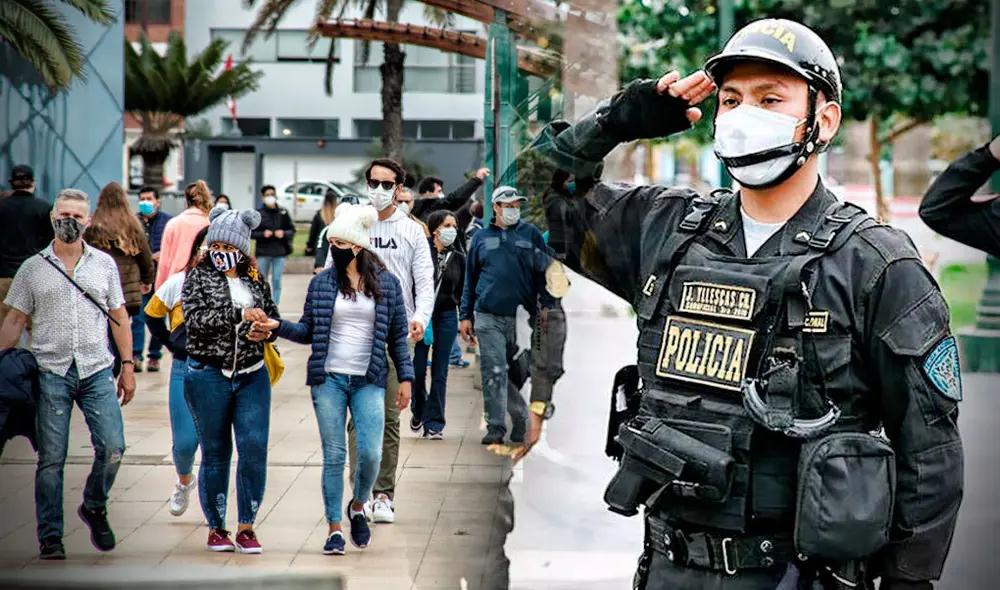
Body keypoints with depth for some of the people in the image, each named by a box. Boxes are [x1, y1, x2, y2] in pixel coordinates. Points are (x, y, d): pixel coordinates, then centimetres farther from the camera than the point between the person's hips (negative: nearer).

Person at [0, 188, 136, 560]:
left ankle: (94, 508, 16)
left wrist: (128, 366, 8)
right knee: (51, 458, -1)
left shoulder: (104, 264, 10)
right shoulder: (33, 268, 7)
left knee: (112, 447, -10)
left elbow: (119, 318, 13)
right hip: (51, 373, -1)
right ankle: (50, 536, 7)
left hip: (97, 371, 1)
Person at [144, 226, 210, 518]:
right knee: (185, 442, 1)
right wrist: (172, 344, 8)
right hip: (185, 370, 1)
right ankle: (184, 481, 36)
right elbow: (152, 314, 14)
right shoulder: (178, 283, -1)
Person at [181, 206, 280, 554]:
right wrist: (240, 314, -23)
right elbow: (196, 318, -15)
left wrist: (266, 331, -4)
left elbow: (273, 318, 19)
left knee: (255, 447, -7)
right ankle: (216, 528, 17)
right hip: (208, 376, -2)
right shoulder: (198, 277, 0)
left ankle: (246, 527, 3)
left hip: (252, 375, 2)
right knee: (215, 453, 5)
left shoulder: (256, 281, 9)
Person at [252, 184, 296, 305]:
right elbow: (251, 233, 1)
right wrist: (263, 234, -15)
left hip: (279, 252, 1)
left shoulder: (283, 213, 5)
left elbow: (292, 230, 10)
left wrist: (284, 233, -9)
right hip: (263, 253, -1)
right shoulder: (258, 213, 0)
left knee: (277, 281, 0)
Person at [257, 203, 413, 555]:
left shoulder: (386, 283, 3)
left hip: (369, 381, -1)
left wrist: (405, 377, 4)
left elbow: (398, 335, 7)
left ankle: (358, 506, 19)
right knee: (334, 456, 0)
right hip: (329, 379, 1)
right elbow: (308, 331, 8)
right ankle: (334, 528, 9)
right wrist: (278, 326, -9)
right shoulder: (321, 283, 5)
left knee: (370, 453, -10)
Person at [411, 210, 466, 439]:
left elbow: (463, 292, 12)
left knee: (439, 372, 0)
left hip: (446, 317, 2)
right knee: (418, 369, -1)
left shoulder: (458, 258, 8)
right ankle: (419, 411, 25)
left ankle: (434, 422, 4)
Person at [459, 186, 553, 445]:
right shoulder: (482, 238, 12)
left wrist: (547, 307, -2)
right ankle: (496, 427, -5)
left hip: (522, 317, 0)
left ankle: (521, 424, 18)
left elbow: (543, 274, 9)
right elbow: (470, 280, 15)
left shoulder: (531, 234, 8)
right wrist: (465, 316, 10)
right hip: (489, 318, 0)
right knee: (493, 373, -7)